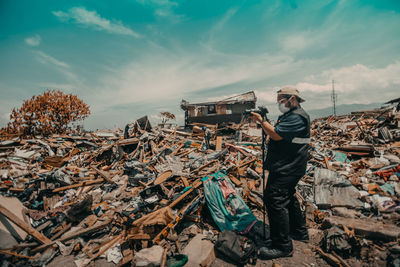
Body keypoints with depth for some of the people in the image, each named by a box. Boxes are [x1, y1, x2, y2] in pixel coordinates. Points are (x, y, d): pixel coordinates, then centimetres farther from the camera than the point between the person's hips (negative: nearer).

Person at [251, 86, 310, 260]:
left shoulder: (296, 117, -16)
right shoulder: (289, 115, 18)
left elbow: (276, 135, -24)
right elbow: (277, 134, 19)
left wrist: (261, 121, -15)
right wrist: (264, 124, 5)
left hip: (286, 169, -11)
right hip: (286, 167, 11)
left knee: (275, 201, -11)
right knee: (288, 197, 21)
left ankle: (283, 246, 0)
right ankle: (299, 232, 39)